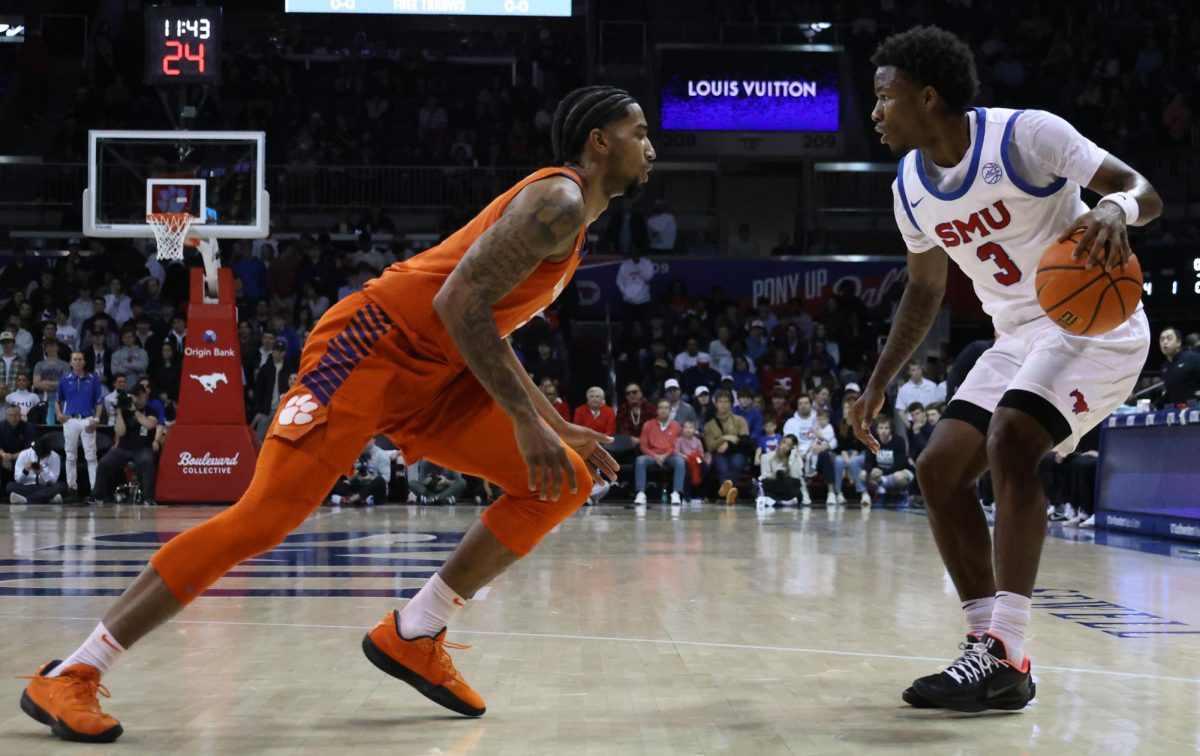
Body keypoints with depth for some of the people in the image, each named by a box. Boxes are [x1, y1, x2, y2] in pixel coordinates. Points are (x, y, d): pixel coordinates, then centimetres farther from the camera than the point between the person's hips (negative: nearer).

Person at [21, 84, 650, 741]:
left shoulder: (571, 224, 20)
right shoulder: (556, 201, -12)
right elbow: (460, 303, -24)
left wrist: (561, 430, 20)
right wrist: (527, 421, -21)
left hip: (434, 375, 10)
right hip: (373, 344, -10)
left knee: (563, 483, 1)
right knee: (265, 517, -17)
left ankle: (411, 637, 4)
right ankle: (68, 676, -11)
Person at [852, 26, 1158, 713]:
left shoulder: (1025, 135, -18)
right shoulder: (911, 188, 3)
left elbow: (1144, 191, -20)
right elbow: (925, 292, 17)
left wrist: (1116, 209, -44)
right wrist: (879, 385, 14)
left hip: (1095, 324, -8)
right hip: (1019, 338, 8)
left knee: (1009, 444, -29)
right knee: (940, 471, -1)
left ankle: (1005, 660, -29)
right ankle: (991, 643, 5)